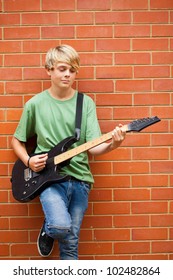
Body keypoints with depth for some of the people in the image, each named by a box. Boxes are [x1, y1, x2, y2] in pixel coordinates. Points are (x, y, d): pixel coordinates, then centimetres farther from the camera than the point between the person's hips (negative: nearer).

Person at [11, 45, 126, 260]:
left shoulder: (86, 103, 2)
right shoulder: (35, 104, 0)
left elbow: (93, 147, -5)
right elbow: (17, 140, 12)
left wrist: (111, 145, -26)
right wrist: (28, 161, -7)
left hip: (79, 178, 2)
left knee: (70, 244, 7)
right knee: (61, 226, -26)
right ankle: (48, 228, 10)